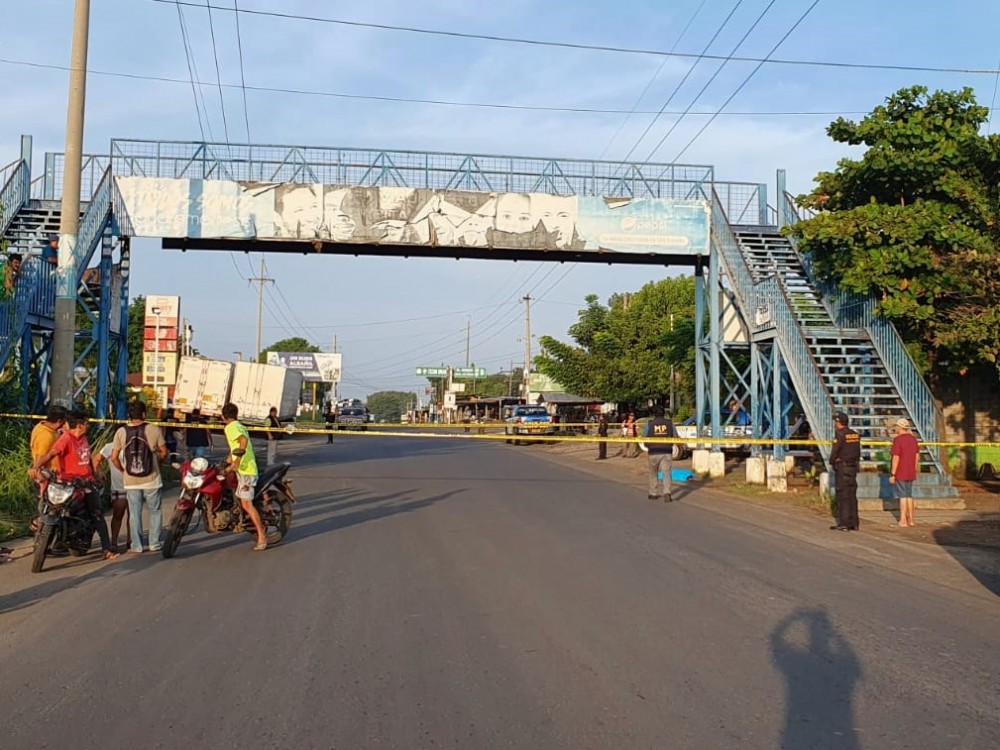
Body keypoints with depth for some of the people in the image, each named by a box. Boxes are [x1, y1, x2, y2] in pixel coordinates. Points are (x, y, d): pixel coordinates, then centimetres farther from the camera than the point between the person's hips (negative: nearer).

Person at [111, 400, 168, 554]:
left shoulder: (121, 432, -4)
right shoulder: (154, 429, -8)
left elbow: (114, 457, -3)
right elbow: (163, 452, -3)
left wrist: (123, 470, 13)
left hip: (131, 481, 1)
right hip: (151, 479, -1)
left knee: (134, 514, 9)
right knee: (155, 511, 12)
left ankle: (136, 547, 13)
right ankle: (154, 544, 16)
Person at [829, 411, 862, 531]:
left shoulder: (840, 434, -13)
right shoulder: (855, 434, 10)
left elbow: (835, 451, -14)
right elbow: (858, 451, 12)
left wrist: (832, 462, 2)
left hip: (842, 467, -7)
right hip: (854, 467, 7)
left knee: (842, 495, -5)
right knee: (852, 495, 10)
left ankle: (844, 524, -5)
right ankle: (854, 523, 12)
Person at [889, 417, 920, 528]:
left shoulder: (897, 440, -16)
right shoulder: (913, 439, 7)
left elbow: (896, 458, -19)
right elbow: (917, 456, 12)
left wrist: (892, 474, -16)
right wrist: (914, 470, 20)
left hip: (899, 473, -7)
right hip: (910, 473, 7)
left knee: (902, 496, -3)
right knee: (909, 495, 15)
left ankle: (903, 520, 0)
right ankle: (910, 519, 20)